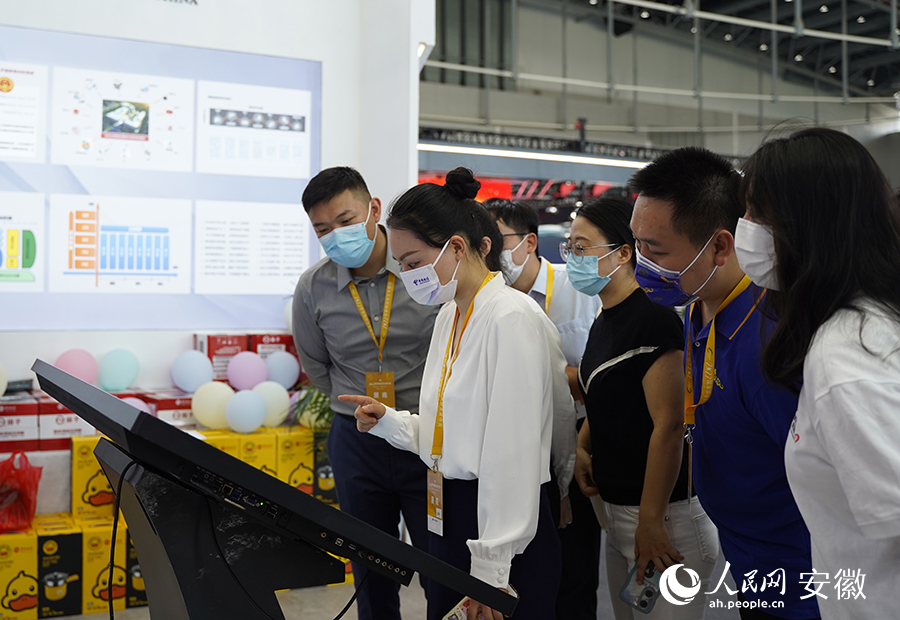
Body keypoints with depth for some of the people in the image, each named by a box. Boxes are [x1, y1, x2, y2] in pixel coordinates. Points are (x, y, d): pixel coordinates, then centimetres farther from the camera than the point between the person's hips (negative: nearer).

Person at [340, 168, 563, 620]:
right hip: (445, 519, 8)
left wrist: (490, 570, -19)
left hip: (500, 527, -8)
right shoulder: (449, 315, 10)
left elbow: (512, 455, -20)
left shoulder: (512, 318, -17)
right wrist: (388, 421, 0)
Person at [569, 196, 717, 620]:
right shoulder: (605, 322, 11)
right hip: (615, 506, 9)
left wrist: (650, 522, -20)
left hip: (665, 513, -9)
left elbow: (668, 426, -22)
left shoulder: (653, 320, -18)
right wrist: (582, 448, 5)